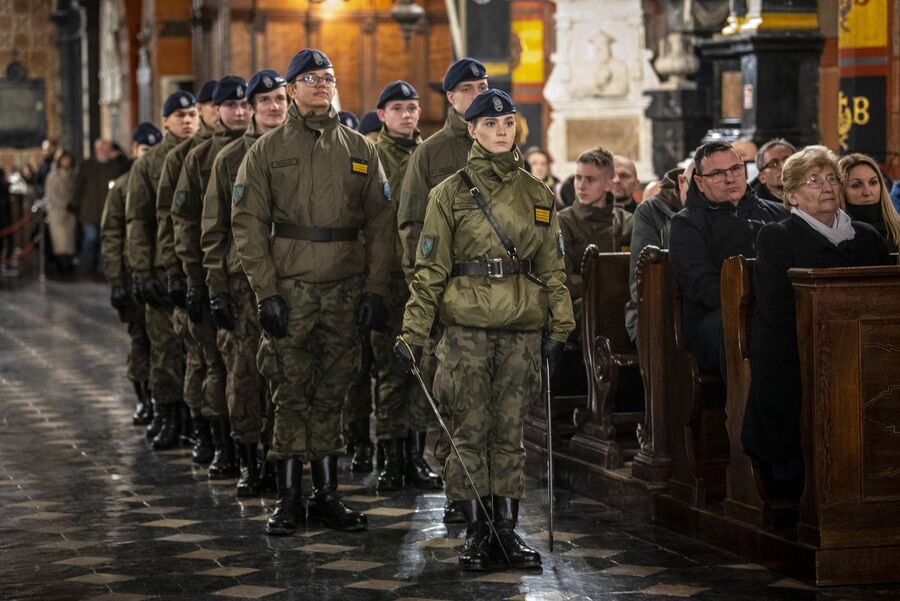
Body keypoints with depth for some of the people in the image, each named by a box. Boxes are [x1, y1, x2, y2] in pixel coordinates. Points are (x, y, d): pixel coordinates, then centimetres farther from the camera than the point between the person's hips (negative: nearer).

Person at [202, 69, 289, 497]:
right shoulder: (230, 158, 5)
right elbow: (214, 229, 5)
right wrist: (217, 287, -3)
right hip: (244, 280, -1)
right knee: (244, 370, -2)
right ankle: (247, 464, 6)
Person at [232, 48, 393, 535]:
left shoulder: (359, 150, 10)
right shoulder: (267, 151, 3)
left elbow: (379, 222, 8)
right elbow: (248, 224, -1)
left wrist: (375, 289, 0)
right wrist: (266, 291, -9)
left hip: (346, 291, 2)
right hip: (290, 291, -2)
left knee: (332, 395, 7)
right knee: (292, 396, -2)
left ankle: (327, 495, 14)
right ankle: (288, 498, 5)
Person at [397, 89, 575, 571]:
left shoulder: (537, 195, 10)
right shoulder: (450, 194, 2)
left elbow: (552, 268, 13)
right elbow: (429, 269, -1)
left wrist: (560, 327, 6)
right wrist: (413, 332, -7)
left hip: (522, 331, 2)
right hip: (468, 328, -2)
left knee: (510, 432, 5)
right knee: (470, 432, -1)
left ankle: (506, 530, 11)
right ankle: (476, 533, 5)